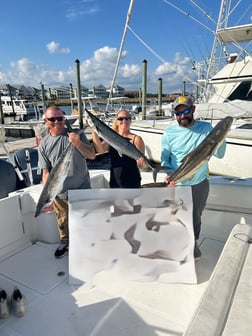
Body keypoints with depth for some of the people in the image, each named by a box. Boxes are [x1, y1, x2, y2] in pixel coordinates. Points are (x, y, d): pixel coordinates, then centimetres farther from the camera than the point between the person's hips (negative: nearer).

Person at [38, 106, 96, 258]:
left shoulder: (76, 134, -6)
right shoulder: (44, 144, -4)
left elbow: (92, 155, -12)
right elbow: (46, 173, -4)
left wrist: (78, 143, -30)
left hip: (82, 188, -1)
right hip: (60, 193, 1)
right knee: (63, 222, 18)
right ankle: (65, 243, 45)